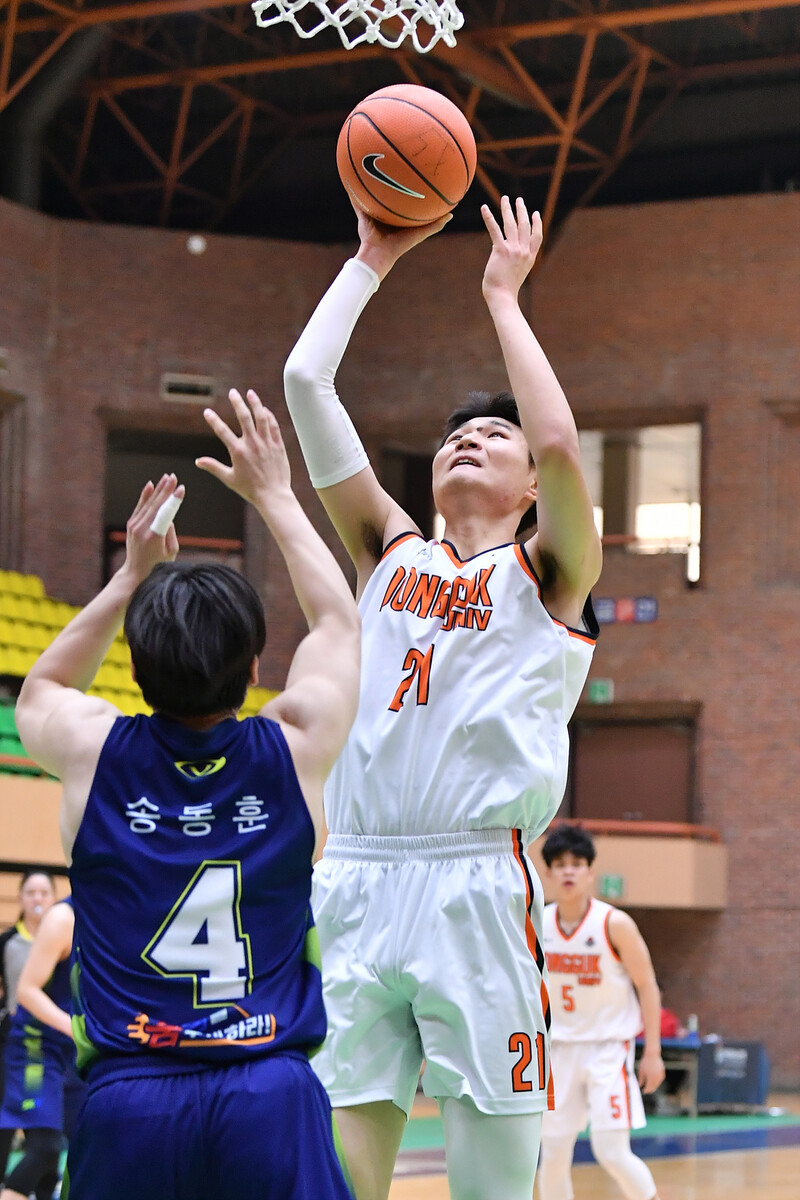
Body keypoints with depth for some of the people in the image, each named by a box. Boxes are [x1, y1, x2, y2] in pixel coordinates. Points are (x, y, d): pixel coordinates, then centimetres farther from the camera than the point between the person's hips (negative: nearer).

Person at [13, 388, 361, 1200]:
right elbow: (337, 621, 23)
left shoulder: (93, 750, 2)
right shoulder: (296, 748, 2)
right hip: (272, 1099, -1)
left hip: (126, 1098, 1)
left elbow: (37, 691, 29)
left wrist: (130, 578, 25)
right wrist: (273, 495, 31)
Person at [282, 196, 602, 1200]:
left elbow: (561, 443, -11)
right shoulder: (391, 553, 19)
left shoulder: (547, 573, 9)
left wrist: (504, 296, 0)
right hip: (353, 880, 3)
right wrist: (371, 262, 17)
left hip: (477, 882, -3)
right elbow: (304, 382, 14)